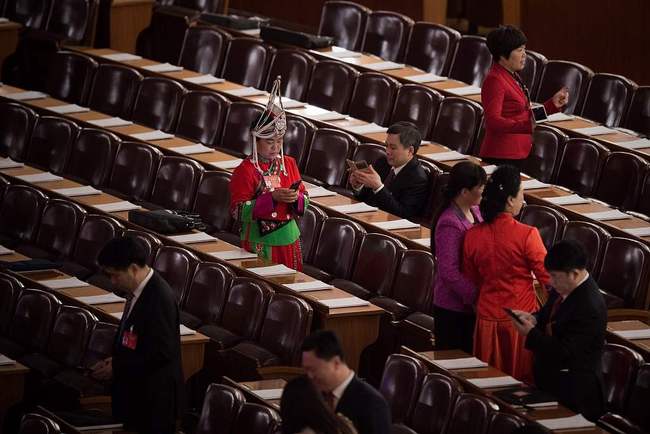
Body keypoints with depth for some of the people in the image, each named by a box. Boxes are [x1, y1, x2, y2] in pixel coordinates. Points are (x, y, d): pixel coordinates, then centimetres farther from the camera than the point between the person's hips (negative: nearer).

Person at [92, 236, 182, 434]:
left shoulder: (160, 298, -23)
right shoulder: (138, 290, 6)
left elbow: (162, 353, -23)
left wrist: (117, 368, -17)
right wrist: (117, 360, 2)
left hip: (154, 398, -9)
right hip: (136, 391, 9)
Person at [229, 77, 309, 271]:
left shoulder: (289, 164, 6)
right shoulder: (245, 170, -9)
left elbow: (305, 200, 11)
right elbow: (239, 211, -15)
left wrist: (296, 198, -13)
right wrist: (272, 198, -22)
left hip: (289, 240, 5)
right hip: (260, 243, -5)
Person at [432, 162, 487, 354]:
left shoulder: (474, 212, 5)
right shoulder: (449, 224, -22)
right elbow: (449, 272, -25)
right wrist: (475, 296, -24)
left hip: (470, 305, 9)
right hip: (453, 309, -9)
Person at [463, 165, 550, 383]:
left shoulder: (473, 236, -4)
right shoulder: (526, 235, -18)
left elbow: (471, 281, 8)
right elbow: (548, 277, -11)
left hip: (487, 318, 4)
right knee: (522, 381, 8)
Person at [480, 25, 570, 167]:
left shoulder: (513, 77, 16)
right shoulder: (494, 80, -14)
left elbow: (527, 115, 19)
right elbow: (493, 121, -25)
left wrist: (553, 104, 6)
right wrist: (527, 126, -37)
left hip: (519, 155, 9)